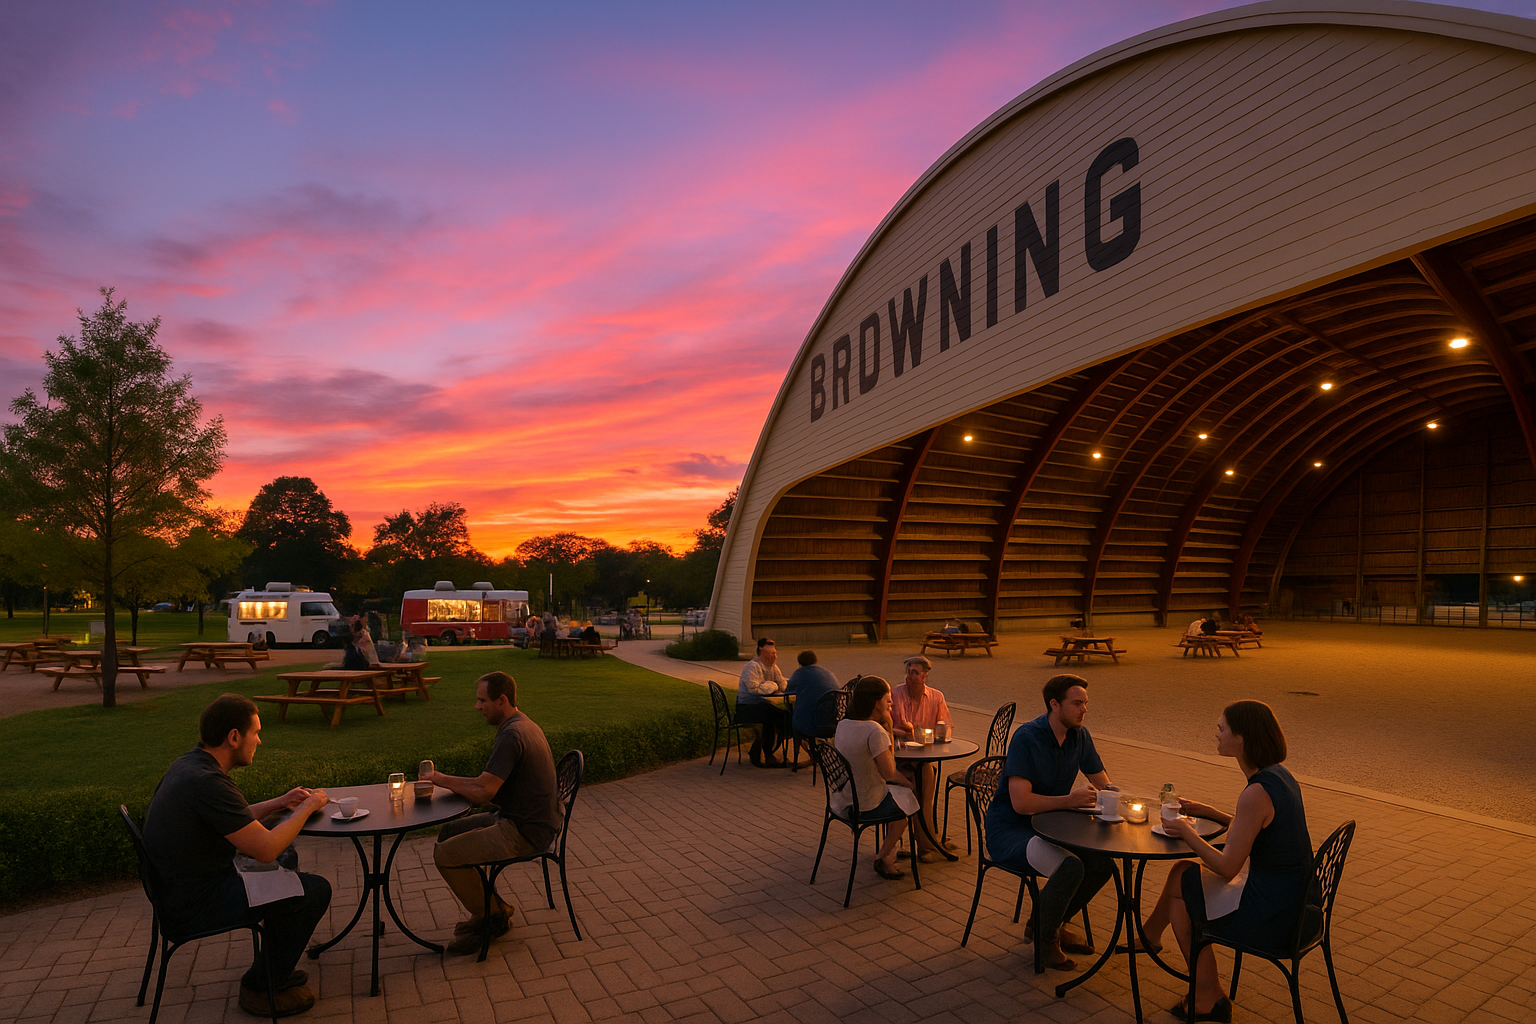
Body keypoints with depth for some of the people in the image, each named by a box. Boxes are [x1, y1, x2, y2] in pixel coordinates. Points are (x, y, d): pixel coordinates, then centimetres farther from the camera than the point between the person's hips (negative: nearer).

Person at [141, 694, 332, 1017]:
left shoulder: (187, 764, 2)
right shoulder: (207, 781, -29)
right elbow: (265, 849, -26)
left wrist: (279, 803, 12)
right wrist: (308, 806, -13)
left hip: (180, 887, 10)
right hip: (196, 905, -10)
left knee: (286, 858, 24)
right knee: (315, 890, -10)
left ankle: (270, 968, 32)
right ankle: (261, 988, 9)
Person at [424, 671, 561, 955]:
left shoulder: (512, 735, -23)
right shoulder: (523, 725, 10)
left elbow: (483, 792, -27)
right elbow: (492, 784, 16)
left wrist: (443, 779, -11)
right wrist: (450, 783, 4)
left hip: (524, 831, -11)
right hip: (519, 818, 11)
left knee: (445, 855, -9)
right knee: (448, 833, 16)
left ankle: (489, 915, 9)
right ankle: (493, 909, 20)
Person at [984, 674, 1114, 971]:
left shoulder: (1080, 735, 1)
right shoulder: (1027, 737, -22)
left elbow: (1104, 784, 11)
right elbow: (1021, 803, -27)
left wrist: (1102, 796, -12)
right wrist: (1070, 799, -27)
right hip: (1009, 831, -7)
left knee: (1103, 862, -12)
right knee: (1070, 866, -29)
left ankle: (1056, 923, 12)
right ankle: (1046, 938, -2)